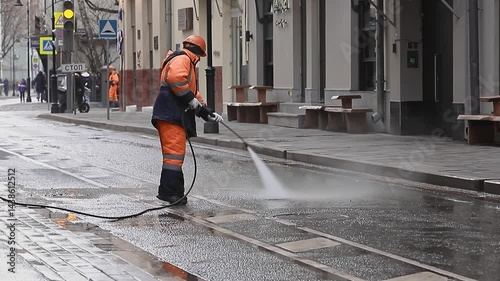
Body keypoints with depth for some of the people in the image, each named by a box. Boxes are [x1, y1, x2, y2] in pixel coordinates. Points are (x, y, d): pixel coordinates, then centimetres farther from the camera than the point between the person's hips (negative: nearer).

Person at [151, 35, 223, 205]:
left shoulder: (187, 63, 32)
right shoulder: (182, 59, -1)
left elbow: (193, 93, 33)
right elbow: (176, 78, -22)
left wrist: (209, 114, 28)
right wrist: (191, 99, -15)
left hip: (176, 116, 11)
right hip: (171, 115, -11)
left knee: (175, 155, 10)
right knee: (175, 153, -14)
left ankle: (174, 192, 12)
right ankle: (169, 191, -17)